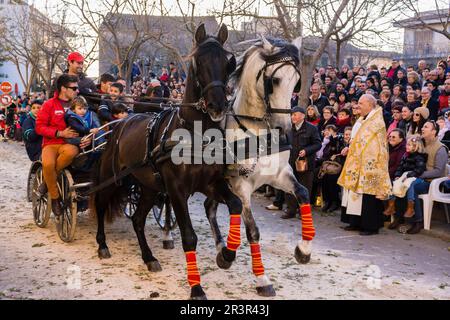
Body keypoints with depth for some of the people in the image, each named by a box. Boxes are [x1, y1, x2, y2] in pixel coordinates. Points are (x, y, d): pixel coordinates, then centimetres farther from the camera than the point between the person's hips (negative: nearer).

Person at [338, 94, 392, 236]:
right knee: (356, 195, 11)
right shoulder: (361, 121, 15)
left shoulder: (377, 122, -11)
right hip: (358, 166, 9)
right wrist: (350, 148, 10)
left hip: (369, 167, -9)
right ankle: (357, 223, 18)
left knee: (368, 197, -5)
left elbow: (378, 147, -15)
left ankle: (371, 226, 2)